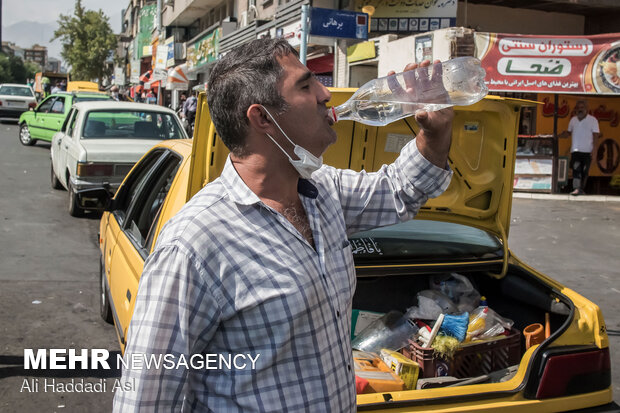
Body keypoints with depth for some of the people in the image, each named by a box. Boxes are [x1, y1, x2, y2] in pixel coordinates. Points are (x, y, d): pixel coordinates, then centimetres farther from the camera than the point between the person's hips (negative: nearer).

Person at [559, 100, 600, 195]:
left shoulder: (592, 120, 1)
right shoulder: (573, 120, 11)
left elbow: (596, 135, -2)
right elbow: (568, 133, 21)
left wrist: (594, 150, -11)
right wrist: (556, 136, 6)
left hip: (587, 151, -2)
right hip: (575, 150, 2)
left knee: (585, 171, 4)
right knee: (576, 169, -12)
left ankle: (582, 189, 16)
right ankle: (576, 189, -19)